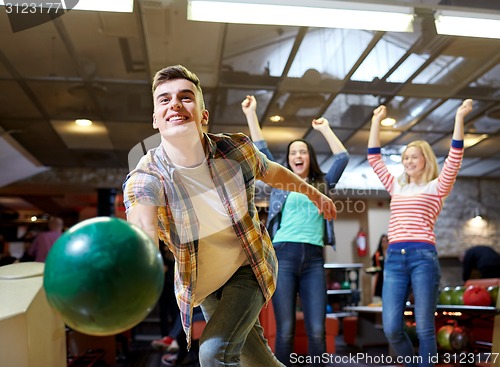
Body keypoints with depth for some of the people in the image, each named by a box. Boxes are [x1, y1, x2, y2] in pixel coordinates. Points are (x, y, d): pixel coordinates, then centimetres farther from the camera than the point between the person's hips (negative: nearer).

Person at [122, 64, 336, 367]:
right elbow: (143, 228, -50)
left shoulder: (236, 149, -23)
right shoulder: (145, 177, -28)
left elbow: (273, 172, 0)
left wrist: (314, 193, 15)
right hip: (202, 284, 2)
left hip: (248, 269, -1)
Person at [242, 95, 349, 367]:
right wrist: (251, 114, 9)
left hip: (314, 259, 2)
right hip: (284, 256, -1)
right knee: (285, 330, -3)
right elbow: (261, 150, 10)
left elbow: (343, 158, 11)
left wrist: (325, 129, 16)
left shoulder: (323, 184, 19)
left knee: (317, 331, -4)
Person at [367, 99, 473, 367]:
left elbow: (454, 158, -3)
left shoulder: (436, 187, 10)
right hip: (394, 258, 3)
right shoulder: (396, 187, 20)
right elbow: (374, 158, 20)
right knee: (391, 328, -2)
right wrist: (376, 121, 20)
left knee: (424, 327, 0)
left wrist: (459, 117, -6)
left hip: (423, 257, -3)